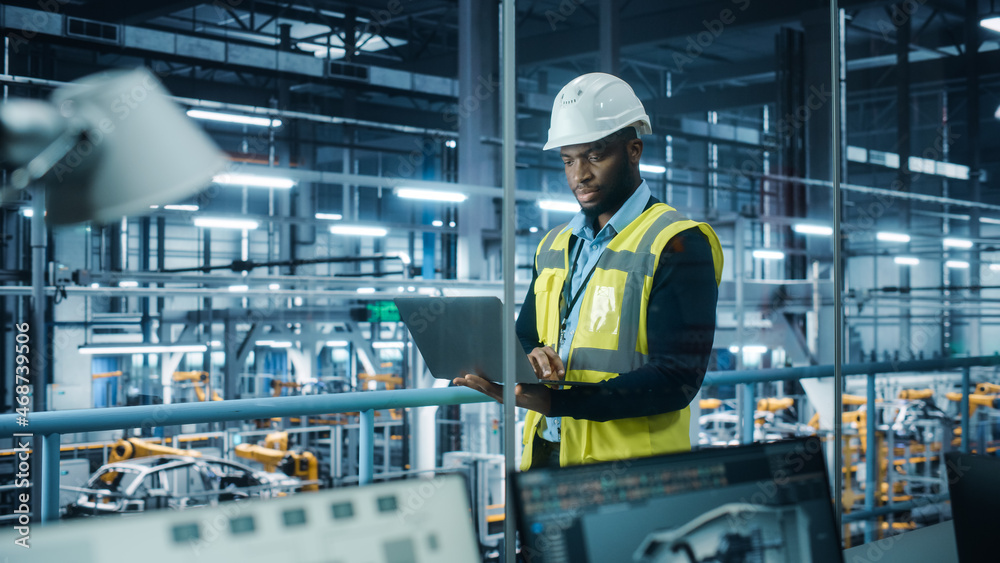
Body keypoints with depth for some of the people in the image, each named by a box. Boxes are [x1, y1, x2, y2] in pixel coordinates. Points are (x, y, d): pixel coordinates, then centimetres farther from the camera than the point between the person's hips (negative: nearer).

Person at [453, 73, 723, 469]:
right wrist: (529, 360, -3)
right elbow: (524, 338, 22)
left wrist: (555, 400, -22)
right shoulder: (554, 246, 17)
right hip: (544, 459, 6)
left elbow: (675, 380, -13)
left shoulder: (678, 244, -5)